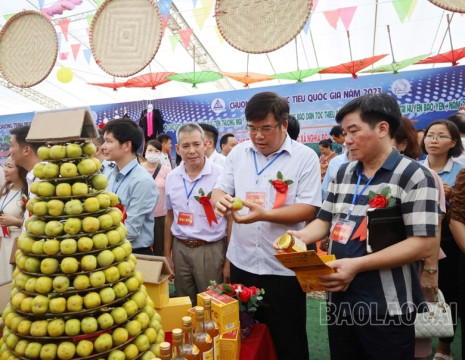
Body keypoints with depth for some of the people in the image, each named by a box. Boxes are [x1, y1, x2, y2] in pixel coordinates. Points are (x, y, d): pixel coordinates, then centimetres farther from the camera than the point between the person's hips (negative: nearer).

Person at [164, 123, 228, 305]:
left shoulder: (221, 174, -12)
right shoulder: (171, 178, 4)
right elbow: (170, 217, 13)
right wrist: (167, 254, 13)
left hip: (211, 250, -4)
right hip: (180, 249, 5)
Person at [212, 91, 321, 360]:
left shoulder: (306, 157, -8)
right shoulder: (238, 153, 4)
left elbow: (308, 208, -14)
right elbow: (220, 189, 7)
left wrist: (265, 214, -28)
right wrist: (220, 200, -18)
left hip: (285, 268, -3)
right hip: (242, 263, 4)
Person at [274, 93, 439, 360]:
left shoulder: (414, 176, -11)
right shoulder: (343, 174, 7)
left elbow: (423, 245, -18)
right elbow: (326, 220, 11)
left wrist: (357, 265, -25)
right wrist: (299, 237, -10)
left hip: (386, 309, -5)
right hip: (339, 301, 6)